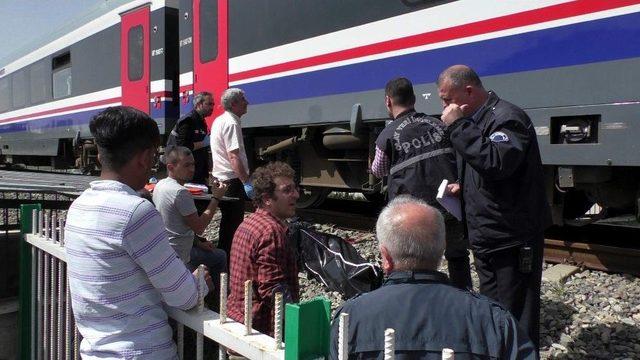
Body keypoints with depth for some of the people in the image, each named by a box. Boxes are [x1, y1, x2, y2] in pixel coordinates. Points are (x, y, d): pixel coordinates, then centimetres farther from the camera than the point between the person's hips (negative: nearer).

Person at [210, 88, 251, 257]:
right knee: (234, 223, -2)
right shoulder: (231, 123, -17)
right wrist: (246, 182, -26)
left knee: (227, 220, 19)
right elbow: (234, 157, -25)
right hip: (232, 180, -10)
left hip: (220, 178, 10)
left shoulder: (219, 120, 13)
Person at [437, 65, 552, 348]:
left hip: (512, 242, -10)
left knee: (515, 322, -1)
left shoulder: (506, 118, -16)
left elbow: (496, 163, -35)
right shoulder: (479, 119, 14)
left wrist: (458, 126, -28)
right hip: (488, 240, 10)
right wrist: (463, 189, 6)